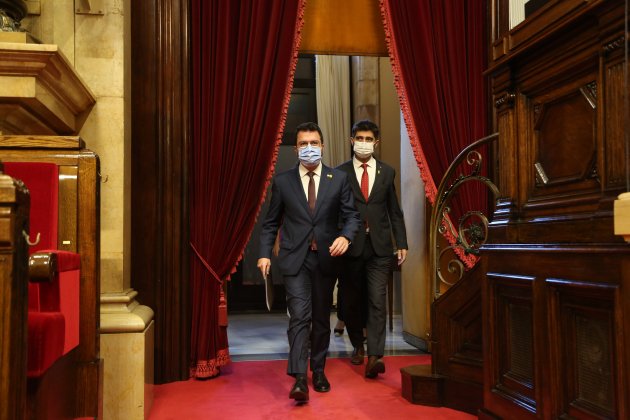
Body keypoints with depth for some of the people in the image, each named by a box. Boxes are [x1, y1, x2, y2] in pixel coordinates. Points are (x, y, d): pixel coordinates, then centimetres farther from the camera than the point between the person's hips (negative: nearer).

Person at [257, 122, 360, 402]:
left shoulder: (339, 179, 4)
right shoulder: (282, 181, 3)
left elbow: (351, 215, 3)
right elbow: (271, 222, 7)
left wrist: (345, 236, -18)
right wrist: (265, 254, -4)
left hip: (326, 258, 2)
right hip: (295, 259, -2)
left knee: (322, 318, 13)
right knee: (299, 316, -12)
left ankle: (318, 371, 29)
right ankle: (299, 379, -11)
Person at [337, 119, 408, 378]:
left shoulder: (387, 172, 8)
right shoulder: (340, 173, 2)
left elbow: (395, 211, 11)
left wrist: (401, 244, 6)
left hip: (379, 247, 0)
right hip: (351, 247, 0)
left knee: (377, 302, -9)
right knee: (352, 301, 12)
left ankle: (374, 356, -9)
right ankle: (357, 346, 32)